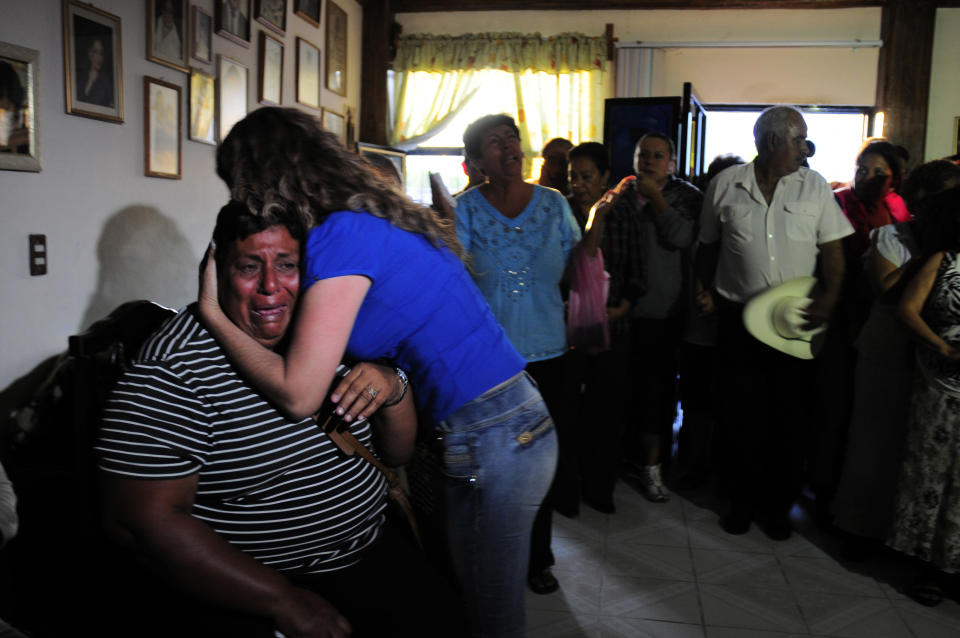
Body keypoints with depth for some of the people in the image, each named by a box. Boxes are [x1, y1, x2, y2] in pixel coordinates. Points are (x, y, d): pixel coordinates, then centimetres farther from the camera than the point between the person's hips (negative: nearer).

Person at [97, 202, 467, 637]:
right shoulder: (176, 366, -14)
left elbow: (396, 452, 10)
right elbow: (145, 520, -19)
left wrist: (392, 389, -12)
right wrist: (285, 601, -18)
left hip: (369, 550, 5)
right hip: (243, 589, -4)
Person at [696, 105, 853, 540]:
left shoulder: (814, 186, 3)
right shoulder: (725, 185, 2)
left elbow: (833, 250, 2)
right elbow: (708, 247, 10)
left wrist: (828, 297, -13)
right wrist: (706, 292, 0)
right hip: (737, 320, 0)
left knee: (788, 417, 8)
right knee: (741, 416, 7)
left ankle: (778, 504, 25)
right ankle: (742, 499, 25)